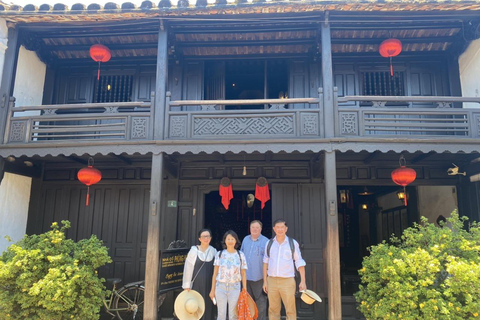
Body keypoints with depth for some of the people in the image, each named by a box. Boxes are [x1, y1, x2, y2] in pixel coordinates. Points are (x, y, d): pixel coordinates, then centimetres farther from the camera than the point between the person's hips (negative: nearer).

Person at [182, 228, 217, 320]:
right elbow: (188, 268, -3)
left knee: (208, 307, 7)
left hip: (210, 284, 3)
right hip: (197, 284, -3)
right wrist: (187, 285, -5)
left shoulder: (213, 251, 5)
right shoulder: (194, 250, -4)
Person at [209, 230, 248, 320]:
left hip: (234, 287, 0)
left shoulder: (240, 255, 0)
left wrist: (245, 290, 2)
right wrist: (212, 290, 4)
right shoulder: (220, 254, 0)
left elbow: (243, 274, 4)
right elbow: (215, 273, 4)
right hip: (221, 286, 0)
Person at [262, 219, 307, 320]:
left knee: (291, 310, -3)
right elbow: (265, 263, 11)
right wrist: (265, 281, 9)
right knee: (273, 310, 5)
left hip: (287, 281, -2)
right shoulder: (269, 243, 7)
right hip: (272, 280, 2)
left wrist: (303, 281, -2)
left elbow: (299, 263, 3)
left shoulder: (293, 243, 2)